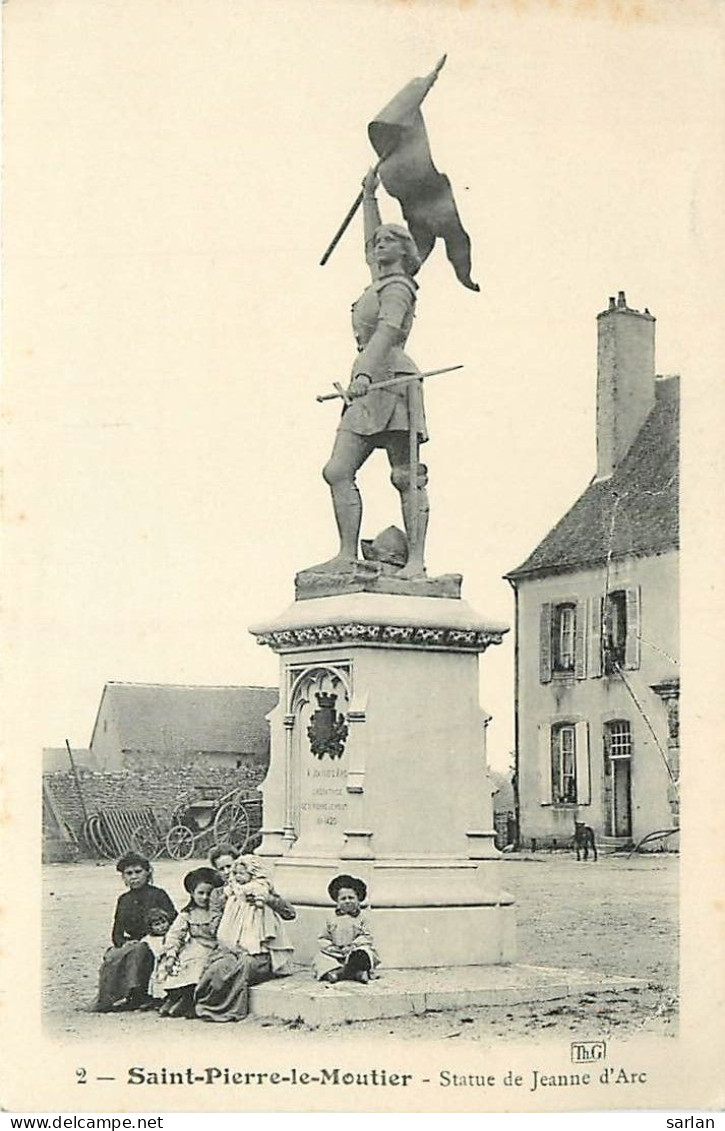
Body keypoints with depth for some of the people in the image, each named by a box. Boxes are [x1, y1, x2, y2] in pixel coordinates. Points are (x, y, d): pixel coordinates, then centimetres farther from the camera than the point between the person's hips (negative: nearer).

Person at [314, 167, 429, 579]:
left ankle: (417, 560, -14)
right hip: (368, 388, 9)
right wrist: (369, 196, 48)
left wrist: (365, 374, -34)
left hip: (392, 381, -9)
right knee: (338, 471, -3)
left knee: (406, 476, -11)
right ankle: (347, 556, -6)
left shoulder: (398, 287, -3)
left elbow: (386, 333, -20)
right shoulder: (382, 281, 23)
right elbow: (370, 244, 43)